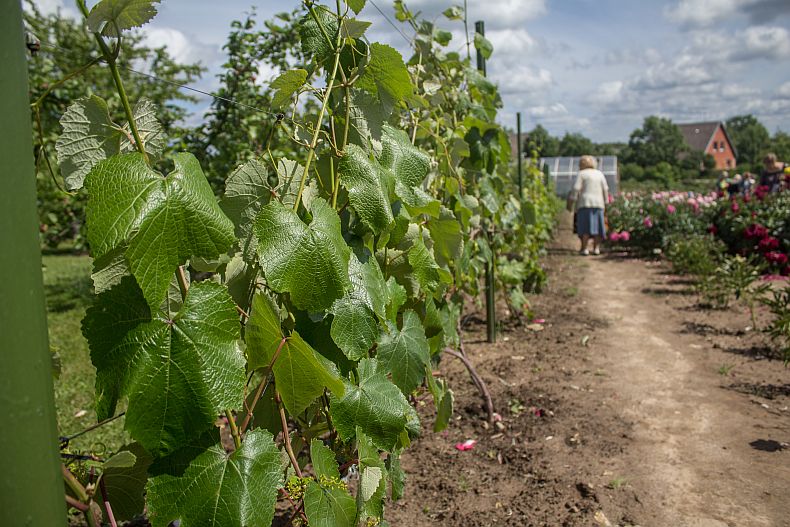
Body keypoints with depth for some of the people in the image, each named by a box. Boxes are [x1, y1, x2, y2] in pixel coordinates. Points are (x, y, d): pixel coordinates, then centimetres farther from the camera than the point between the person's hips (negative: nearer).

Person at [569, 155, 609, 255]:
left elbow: (576, 188, -8)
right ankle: (596, 248, 6)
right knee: (597, 226, 8)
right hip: (598, 203, 4)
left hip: (585, 203, -4)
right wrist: (605, 202, 14)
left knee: (585, 227, -5)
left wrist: (574, 201, -5)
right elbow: (605, 189, 10)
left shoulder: (581, 174, 2)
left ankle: (584, 248, -10)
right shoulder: (600, 174, 14)